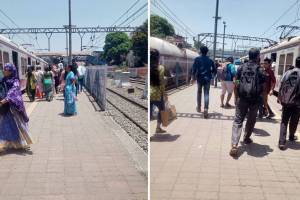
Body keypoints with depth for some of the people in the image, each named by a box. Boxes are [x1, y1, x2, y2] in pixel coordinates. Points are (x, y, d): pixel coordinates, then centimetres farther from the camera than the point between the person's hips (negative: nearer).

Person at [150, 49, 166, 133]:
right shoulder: (160, 68, -9)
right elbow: (161, 83, -10)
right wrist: (164, 94, -2)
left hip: (149, 93, 3)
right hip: (157, 94, -2)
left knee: (150, 112, 7)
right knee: (161, 110, 23)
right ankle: (158, 128, 30)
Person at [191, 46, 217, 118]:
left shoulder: (197, 59, -2)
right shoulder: (210, 60, 5)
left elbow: (194, 69, -9)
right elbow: (214, 70, 7)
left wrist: (193, 78, -1)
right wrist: (211, 75, 25)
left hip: (199, 78, 0)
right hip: (207, 79, 0)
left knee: (199, 92, 18)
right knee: (206, 94, -2)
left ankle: (199, 107, 27)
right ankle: (206, 109, -18)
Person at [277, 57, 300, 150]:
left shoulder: (287, 73, -1)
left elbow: (281, 86, 1)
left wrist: (280, 98, 12)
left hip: (286, 102, 2)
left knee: (284, 122, 6)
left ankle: (282, 142, -3)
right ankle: (291, 136, 39)